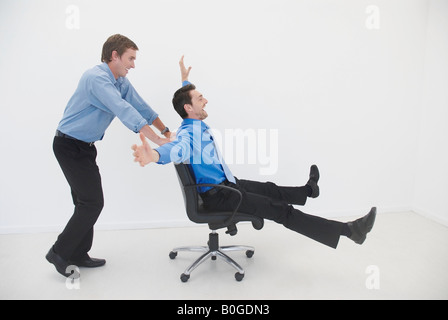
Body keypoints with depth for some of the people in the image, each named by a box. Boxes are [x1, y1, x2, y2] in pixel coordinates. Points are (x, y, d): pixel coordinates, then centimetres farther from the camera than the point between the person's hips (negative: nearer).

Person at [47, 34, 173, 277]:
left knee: (87, 201, 12)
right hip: (69, 146, -9)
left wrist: (166, 131, 4)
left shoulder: (122, 82, 5)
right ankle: (60, 252, 9)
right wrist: (157, 141, -34)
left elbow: (141, 107, 9)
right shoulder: (96, 78, -24)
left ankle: (78, 255, 24)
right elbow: (125, 112, -32)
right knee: (92, 202, -8)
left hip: (85, 147, 9)